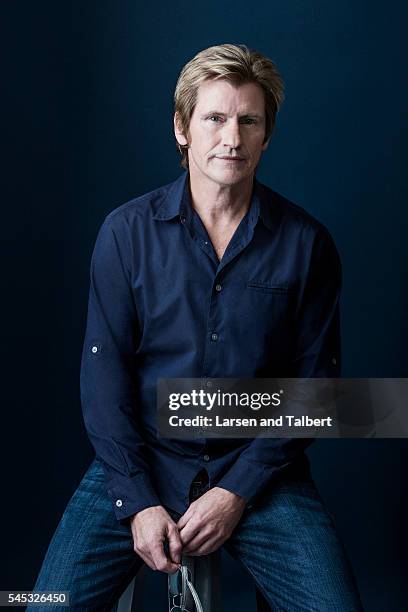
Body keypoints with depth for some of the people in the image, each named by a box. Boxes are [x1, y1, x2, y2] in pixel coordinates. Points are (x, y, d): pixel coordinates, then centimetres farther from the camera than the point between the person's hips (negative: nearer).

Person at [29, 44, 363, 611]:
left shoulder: (307, 243, -4)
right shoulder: (127, 231, -3)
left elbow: (314, 381, -2)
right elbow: (104, 372, -3)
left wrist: (238, 491, -10)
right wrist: (138, 501, -11)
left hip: (258, 471, 0)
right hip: (141, 462, 1)